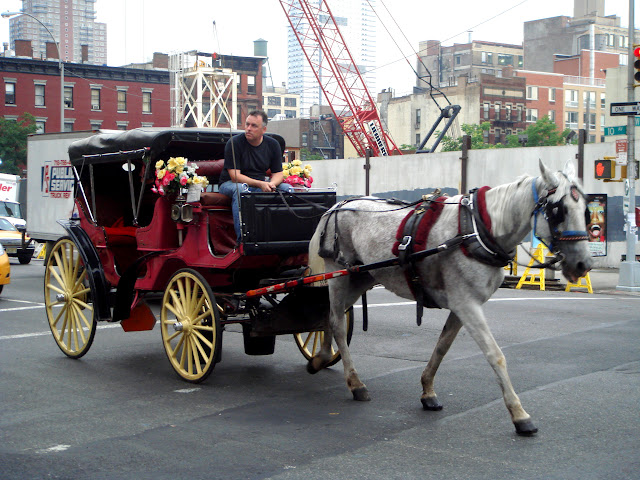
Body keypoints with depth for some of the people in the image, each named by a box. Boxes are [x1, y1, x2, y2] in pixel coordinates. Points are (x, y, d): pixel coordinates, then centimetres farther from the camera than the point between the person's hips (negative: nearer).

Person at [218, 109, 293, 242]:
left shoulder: (273, 145, 2)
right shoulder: (234, 143, -13)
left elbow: (278, 173, 3)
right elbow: (235, 176, -19)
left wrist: (271, 184, -23)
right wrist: (260, 184, -30)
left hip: (261, 184, 5)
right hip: (230, 184, -5)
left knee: (287, 189, -15)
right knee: (240, 188, -38)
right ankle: (242, 238, -41)